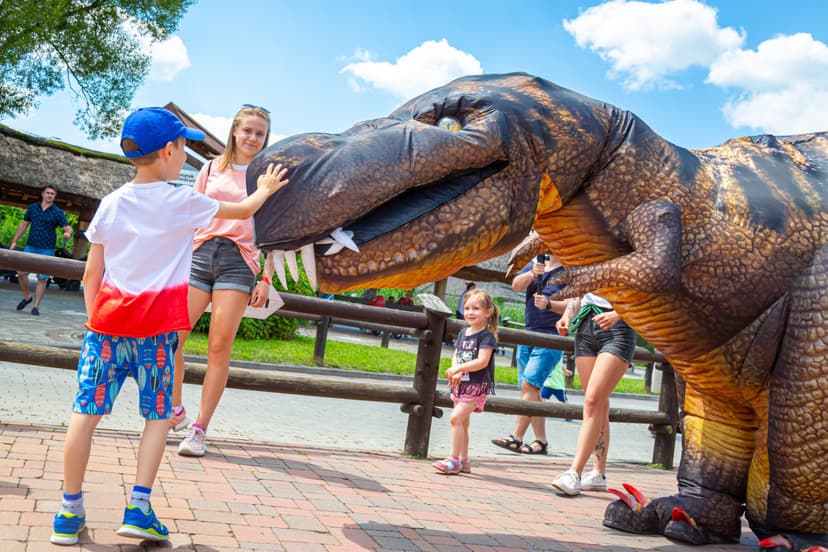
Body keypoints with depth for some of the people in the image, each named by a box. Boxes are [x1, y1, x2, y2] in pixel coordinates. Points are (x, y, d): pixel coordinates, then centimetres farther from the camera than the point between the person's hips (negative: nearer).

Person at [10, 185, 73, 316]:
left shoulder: (57, 212, -2)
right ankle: (26, 297, 21)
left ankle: (36, 306, 6)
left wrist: (67, 233, -32)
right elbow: (24, 224, 13)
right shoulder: (32, 207, 7)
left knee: (42, 278, -2)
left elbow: (67, 228, -8)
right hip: (30, 246, 3)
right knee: (21, 272, -3)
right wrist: (15, 241, 11)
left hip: (47, 249, -3)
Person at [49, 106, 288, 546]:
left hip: (107, 324, 3)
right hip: (155, 331, -3)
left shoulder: (112, 203, 5)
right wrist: (265, 190, 30)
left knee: (85, 412, 5)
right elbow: (244, 210, 11)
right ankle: (139, 508, 4)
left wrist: (94, 320, 15)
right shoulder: (183, 202, -4)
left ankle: (69, 512, 10)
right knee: (157, 417, 10)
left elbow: (91, 273, 6)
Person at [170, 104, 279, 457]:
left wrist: (267, 278, -3)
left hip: (239, 260, -2)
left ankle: (200, 429, 2)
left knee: (219, 347, -7)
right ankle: (175, 411, 15)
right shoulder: (212, 169, 13)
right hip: (201, 252, 3)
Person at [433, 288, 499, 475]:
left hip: (477, 386, -8)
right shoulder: (463, 333, 12)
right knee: (462, 423, 13)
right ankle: (464, 461, 23)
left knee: (456, 417, -17)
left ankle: (454, 460, -12)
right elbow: (455, 356, 10)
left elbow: (482, 361, -20)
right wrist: (455, 373, -10)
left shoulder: (487, 336, -10)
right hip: (460, 384, 8)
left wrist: (458, 369, -23)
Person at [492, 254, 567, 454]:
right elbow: (516, 285, 1)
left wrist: (549, 304, -28)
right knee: (532, 391, 7)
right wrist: (532, 274, -18)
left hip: (551, 336, -7)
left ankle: (516, 437, -15)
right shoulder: (538, 262, 14)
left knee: (529, 385, -16)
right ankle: (541, 441, 13)